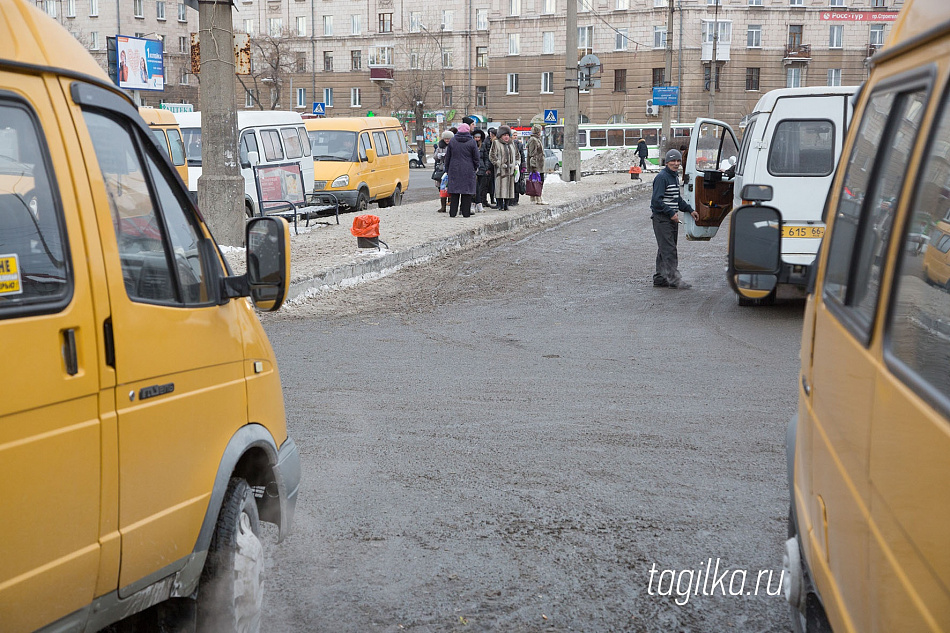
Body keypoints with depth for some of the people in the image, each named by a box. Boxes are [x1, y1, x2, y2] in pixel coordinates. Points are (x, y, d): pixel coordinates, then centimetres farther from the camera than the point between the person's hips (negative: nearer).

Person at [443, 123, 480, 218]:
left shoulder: (452, 141, 3)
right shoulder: (472, 142, -4)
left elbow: (447, 157, 7)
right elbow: (476, 157, -2)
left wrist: (447, 169, 14)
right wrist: (475, 168, 12)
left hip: (454, 170, 2)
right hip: (468, 171, -2)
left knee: (454, 193, 5)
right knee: (467, 191, 2)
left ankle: (452, 212, 4)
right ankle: (466, 212, 2)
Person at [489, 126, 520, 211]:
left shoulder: (512, 144, 17)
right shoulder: (496, 143, 0)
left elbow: (517, 155, 24)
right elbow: (492, 156, -5)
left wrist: (517, 164, 8)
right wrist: (499, 164, -14)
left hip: (511, 170, 5)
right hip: (500, 170, -5)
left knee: (509, 187, 3)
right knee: (500, 187, -9)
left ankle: (506, 204, 8)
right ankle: (500, 205, -5)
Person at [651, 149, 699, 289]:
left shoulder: (675, 177, 16)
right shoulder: (662, 177, -14)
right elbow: (656, 200, -20)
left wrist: (690, 210, 18)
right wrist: (671, 213, -21)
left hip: (672, 218, 9)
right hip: (661, 218, -9)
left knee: (664, 250, 12)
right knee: (669, 250, -10)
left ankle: (660, 278, 17)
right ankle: (674, 279, -11)